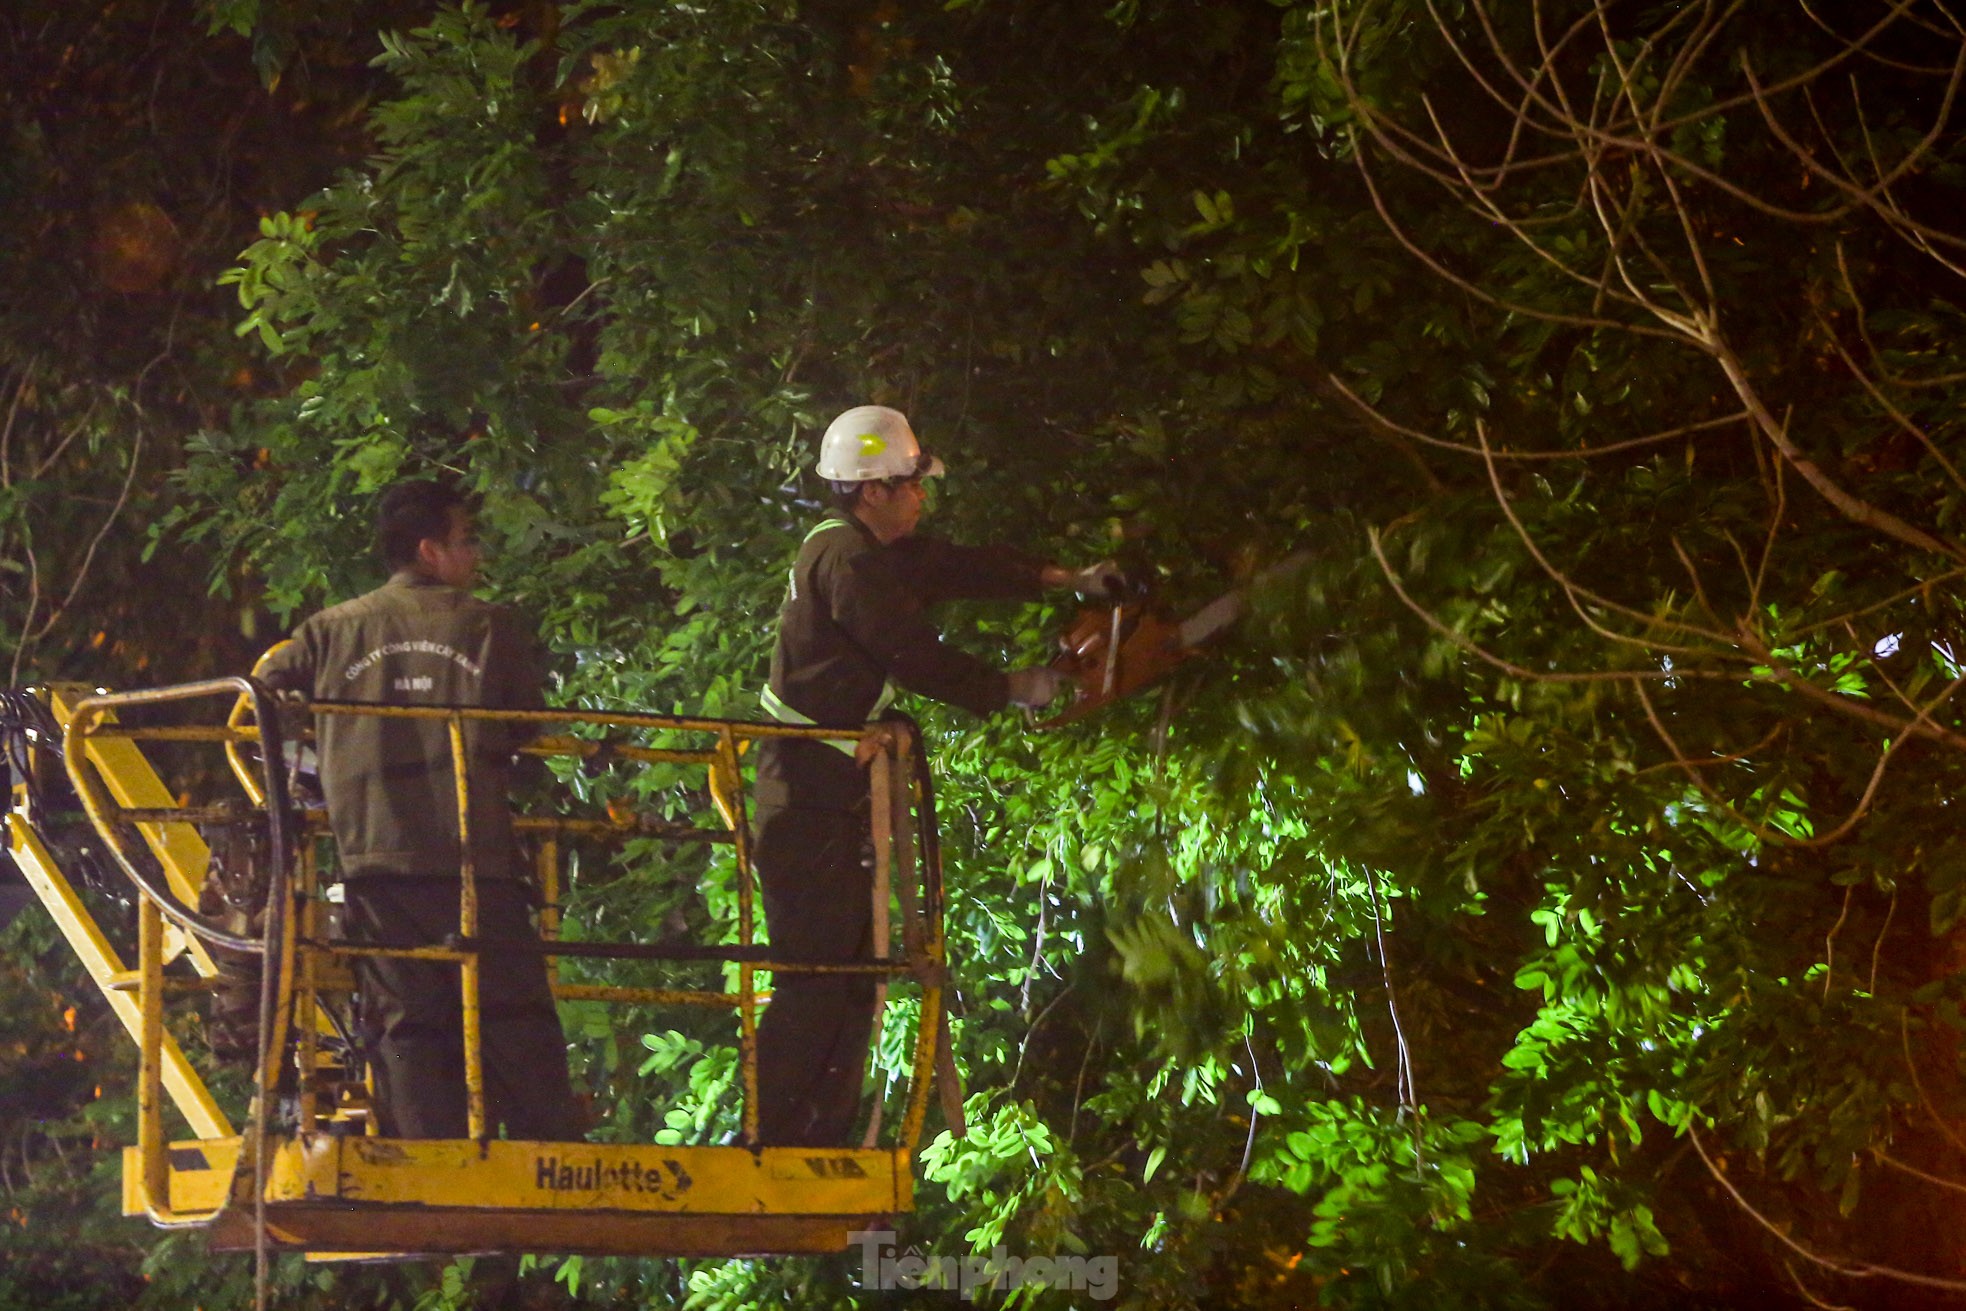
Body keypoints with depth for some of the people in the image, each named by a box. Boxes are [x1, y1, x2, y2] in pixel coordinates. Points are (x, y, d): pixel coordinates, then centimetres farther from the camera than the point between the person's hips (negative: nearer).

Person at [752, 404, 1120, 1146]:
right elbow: (914, 656, -18)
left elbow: (960, 569, 21)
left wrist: (1068, 580, 21)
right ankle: (769, 1147, -11)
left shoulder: (873, 551, 14)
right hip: (810, 799, -11)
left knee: (851, 974, 12)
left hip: (830, 797, 11)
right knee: (814, 982, -12)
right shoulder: (848, 561, -17)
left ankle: (822, 1142, 16)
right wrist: (1011, 690, -6)